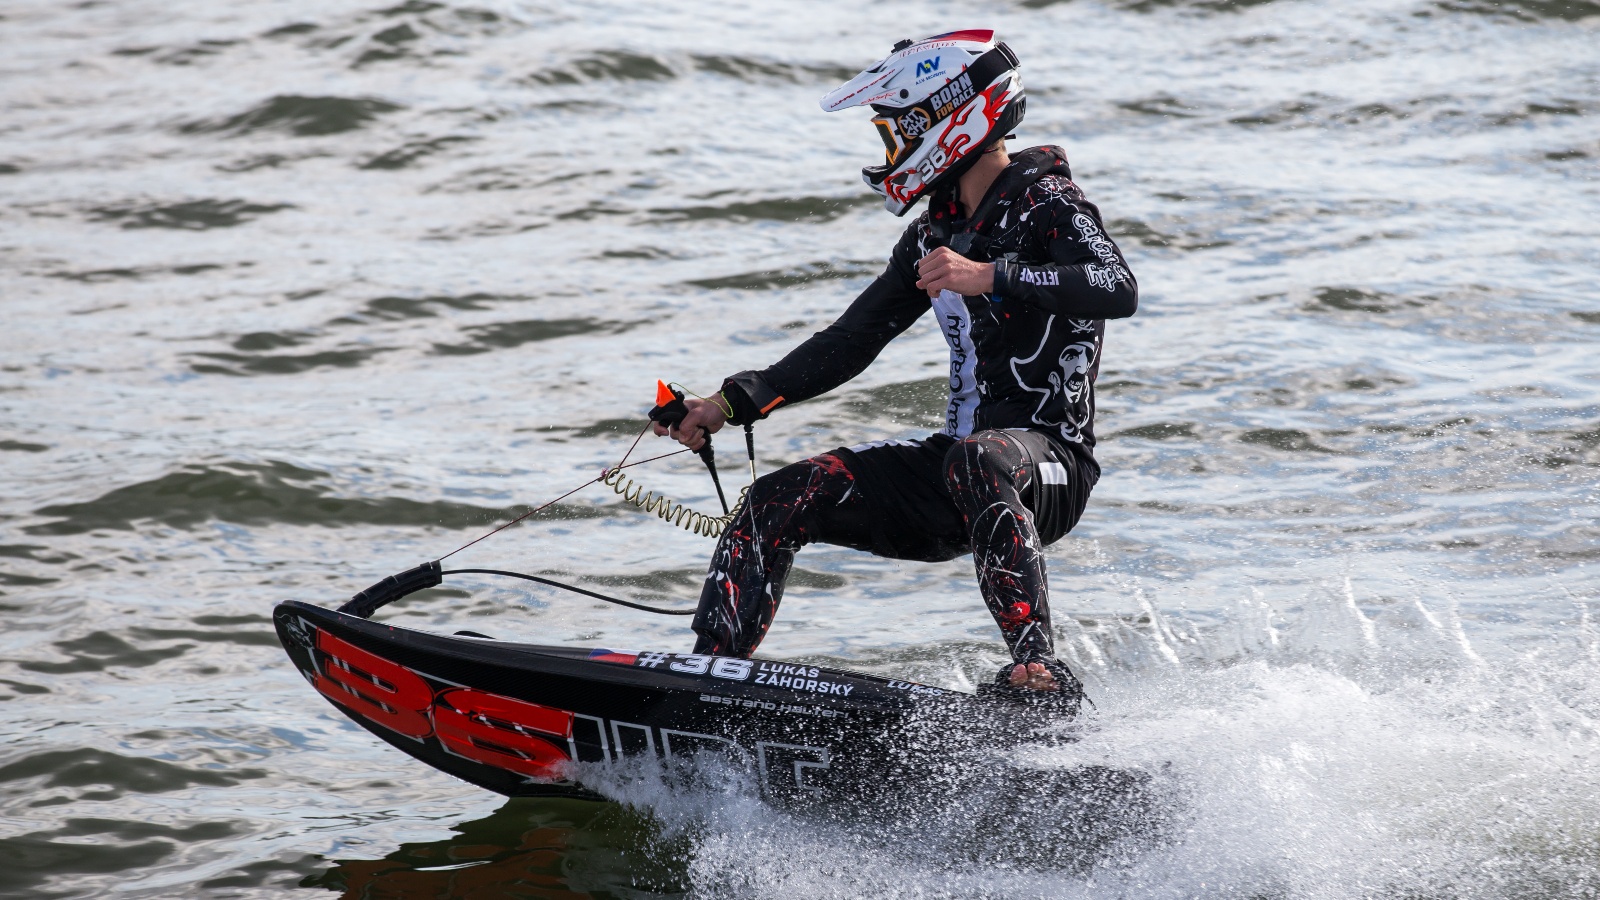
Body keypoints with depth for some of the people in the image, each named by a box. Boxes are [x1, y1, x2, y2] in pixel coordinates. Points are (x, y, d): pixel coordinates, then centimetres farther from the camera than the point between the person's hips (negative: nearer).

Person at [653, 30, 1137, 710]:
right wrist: (733, 404, 10)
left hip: (1048, 466, -8)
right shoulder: (934, 234, 16)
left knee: (975, 459, -41)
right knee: (780, 501, -2)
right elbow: (849, 343, 19)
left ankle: (1040, 672, -46)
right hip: (958, 462, 8)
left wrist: (991, 278, -33)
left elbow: (1118, 290, -26)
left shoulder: (1046, 203, -8)